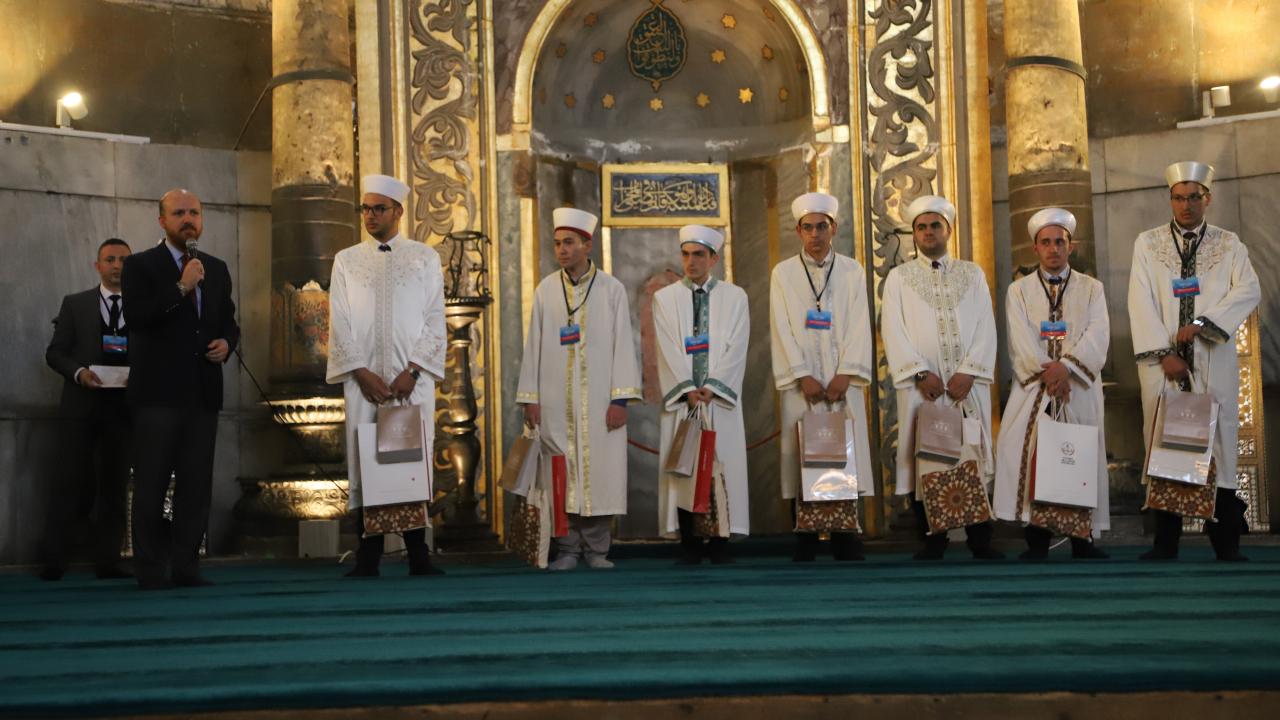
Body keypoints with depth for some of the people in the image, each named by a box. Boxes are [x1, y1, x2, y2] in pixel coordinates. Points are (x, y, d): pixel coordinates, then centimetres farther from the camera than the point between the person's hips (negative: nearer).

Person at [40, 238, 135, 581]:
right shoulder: (75, 304, 9)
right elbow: (55, 352, 6)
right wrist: (78, 372, -13)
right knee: (71, 481, -4)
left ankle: (108, 560, 8)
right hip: (81, 406, -1)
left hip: (122, 407, 1)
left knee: (114, 484, 4)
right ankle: (53, 560, 0)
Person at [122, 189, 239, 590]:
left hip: (203, 391, 5)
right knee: (151, 484, -1)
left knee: (197, 483, 5)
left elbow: (229, 321, 24)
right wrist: (181, 287, -18)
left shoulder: (216, 269, 16)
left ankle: (186, 566, 11)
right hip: (158, 391, -5)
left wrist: (226, 342, 2)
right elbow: (135, 317, -14)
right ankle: (150, 570, 3)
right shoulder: (140, 266, 1)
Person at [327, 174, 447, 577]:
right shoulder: (347, 260, 12)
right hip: (363, 380, 1)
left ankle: (418, 555, 3)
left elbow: (435, 320, 3)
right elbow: (340, 323, 5)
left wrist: (412, 371, -8)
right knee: (365, 464, -1)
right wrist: (362, 373, -6)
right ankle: (368, 557, 2)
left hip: (413, 380, -1)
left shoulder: (425, 258, 9)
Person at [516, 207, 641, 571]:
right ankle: (568, 548, 9)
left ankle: (596, 548, 9)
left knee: (600, 472, -1)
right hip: (556, 401, 1)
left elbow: (623, 345, -1)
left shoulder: (612, 289, 2)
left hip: (599, 400, -1)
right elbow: (534, 346, 6)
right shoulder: (545, 290, 6)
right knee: (561, 474, 1)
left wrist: (620, 398, -8)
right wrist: (530, 397, 1)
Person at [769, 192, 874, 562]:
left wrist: (845, 375, -11)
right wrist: (803, 377, -11)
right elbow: (782, 329, -1)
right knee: (802, 461, -3)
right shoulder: (783, 273, 7)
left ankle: (847, 550, 4)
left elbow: (858, 326, 1)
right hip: (801, 384, 0)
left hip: (842, 383, 1)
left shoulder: (852, 271, 9)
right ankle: (804, 548, 3)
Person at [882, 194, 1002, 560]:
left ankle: (980, 540, 7)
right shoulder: (899, 277, 9)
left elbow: (985, 327, 4)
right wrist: (921, 373, -12)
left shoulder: (973, 274, 13)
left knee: (973, 457, 1)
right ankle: (932, 541, 5)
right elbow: (894, 331, -1)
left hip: (968, 383, 1)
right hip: (922, 385, -1)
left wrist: (968, 372, -10)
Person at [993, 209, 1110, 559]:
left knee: (1081, 460, -2)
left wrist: (1066, 365, -18)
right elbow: (1021, 342, -3)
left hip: (1080, 389, 1)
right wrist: (1046, 374, -17)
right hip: (1033, 388, 0)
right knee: (1032, 458, -8)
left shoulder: (1091, 288, 12)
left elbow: (1097, 337, -3)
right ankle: (1037, 541, -4)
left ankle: (1082, 540, 4)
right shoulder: (1019, 290, 11)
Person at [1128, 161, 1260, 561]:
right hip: (1163, 362, 0)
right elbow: (1141, 302, 0)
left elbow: (1248, 291, -4)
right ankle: (1165, 543, 4)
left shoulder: (1229, 244, 9)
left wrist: (1201, 323, -17)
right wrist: (1164, 354, -10)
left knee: (1218, 445, -1)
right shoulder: (1147, 243, 9)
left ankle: (1226, 545, 5)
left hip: (1214, 363, 0)